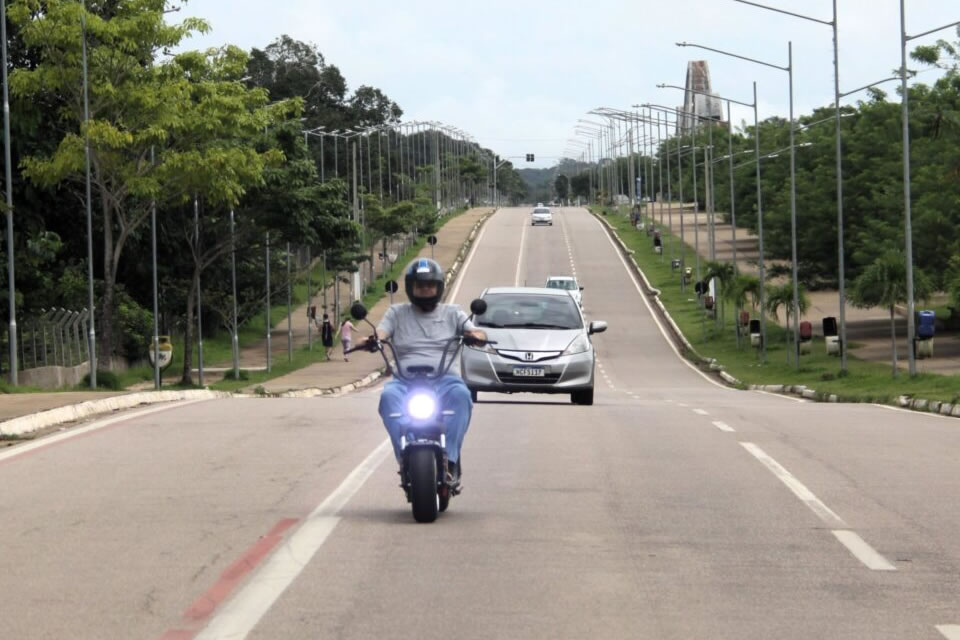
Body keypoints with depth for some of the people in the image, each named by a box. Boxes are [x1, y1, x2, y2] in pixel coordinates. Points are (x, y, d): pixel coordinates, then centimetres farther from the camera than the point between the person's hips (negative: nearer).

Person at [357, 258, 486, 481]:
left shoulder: (452, 313, 21)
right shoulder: (397, 313, 21)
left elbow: (474, 331, 8)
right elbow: (380, 332, 6)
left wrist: (476, 335, -18)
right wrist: (371, 340, -19)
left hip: (444, 378, 0)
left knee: (460, 394, -36)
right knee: (389, 396, -35)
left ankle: (450, 458, -39)